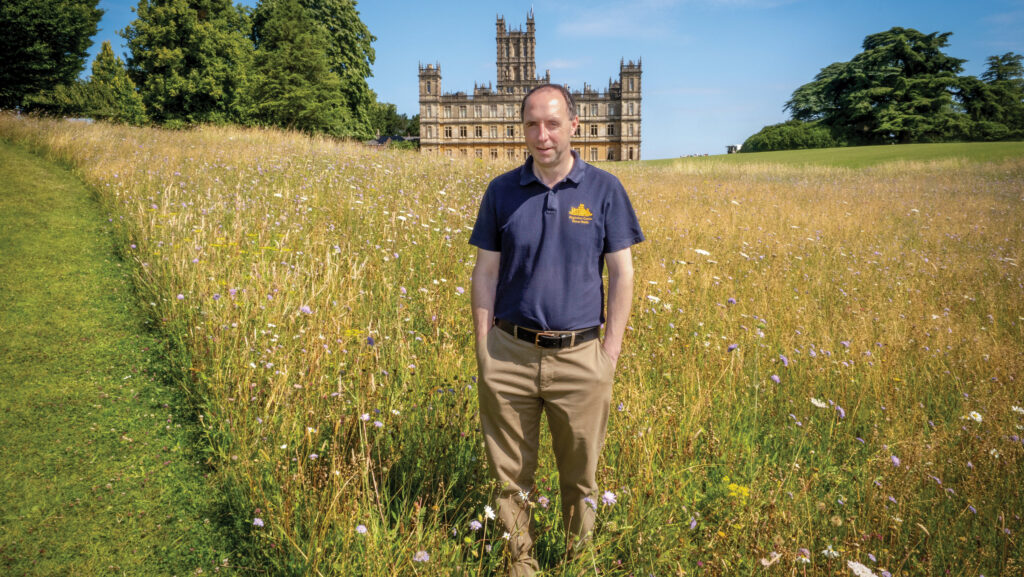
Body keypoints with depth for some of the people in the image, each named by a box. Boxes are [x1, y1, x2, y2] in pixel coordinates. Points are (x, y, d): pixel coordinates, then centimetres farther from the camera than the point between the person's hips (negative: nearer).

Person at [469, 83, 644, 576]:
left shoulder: (604, 190, -1)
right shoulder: (502, 191, 3)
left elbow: (621, 274, 1)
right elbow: (485, 273, 5)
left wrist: (610, 353, -4)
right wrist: (483, 351, 0)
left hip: (579, 357, -1)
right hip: (509, 355, 1)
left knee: (581, 474, 13)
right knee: (511, 474, 11)